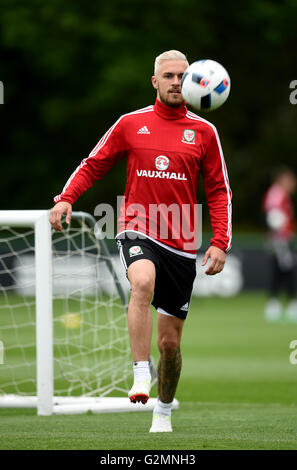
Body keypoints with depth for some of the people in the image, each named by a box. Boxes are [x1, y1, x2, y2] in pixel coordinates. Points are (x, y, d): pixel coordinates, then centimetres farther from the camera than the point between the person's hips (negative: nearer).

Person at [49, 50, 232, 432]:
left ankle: (163, 412, 27)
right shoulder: (131, 124, 5)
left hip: (181, 243, 1)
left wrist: (220, 242, -2)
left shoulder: (204, 132, 6)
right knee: (143, 282, -37)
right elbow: (93, 165, 12)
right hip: (137, 231, -1)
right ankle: (140, 379, -38)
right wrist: (66, 198, -5)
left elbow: (219, 191, 9)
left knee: (170, 341, 4)